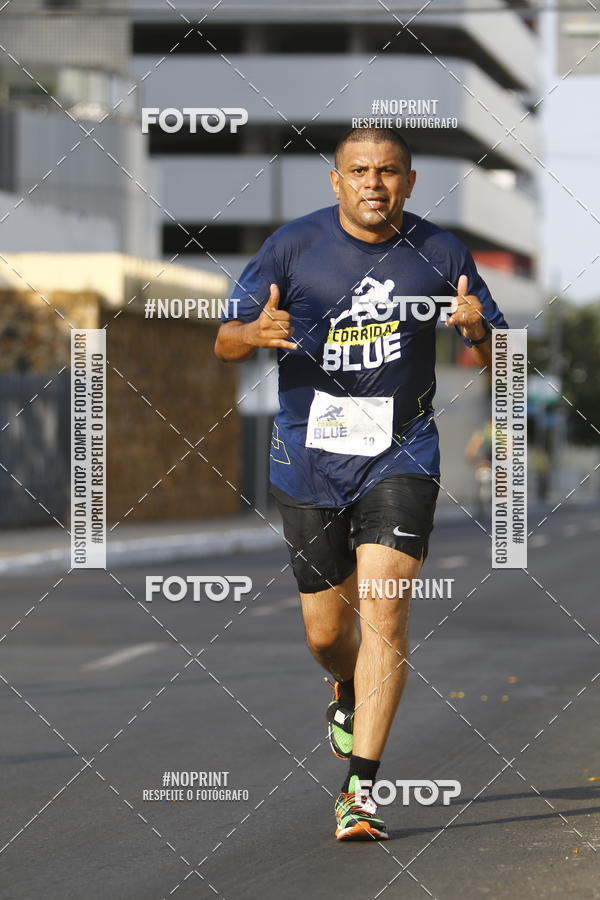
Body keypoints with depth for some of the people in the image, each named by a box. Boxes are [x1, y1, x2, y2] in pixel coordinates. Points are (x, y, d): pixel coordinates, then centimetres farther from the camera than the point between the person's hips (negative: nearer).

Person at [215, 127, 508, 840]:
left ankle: (360, 788, -14)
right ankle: (349, 695, 47)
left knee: (383, 614, -16)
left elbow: (494, 359, 5)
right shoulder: (293, 246, -3)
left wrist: (477, 331, -19)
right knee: (327, 631, 10)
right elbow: (224, 342, 1)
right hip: (308, 457, 1)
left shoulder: (440, 253, -1)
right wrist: (256, 334, -23)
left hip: (401, 454, -1)